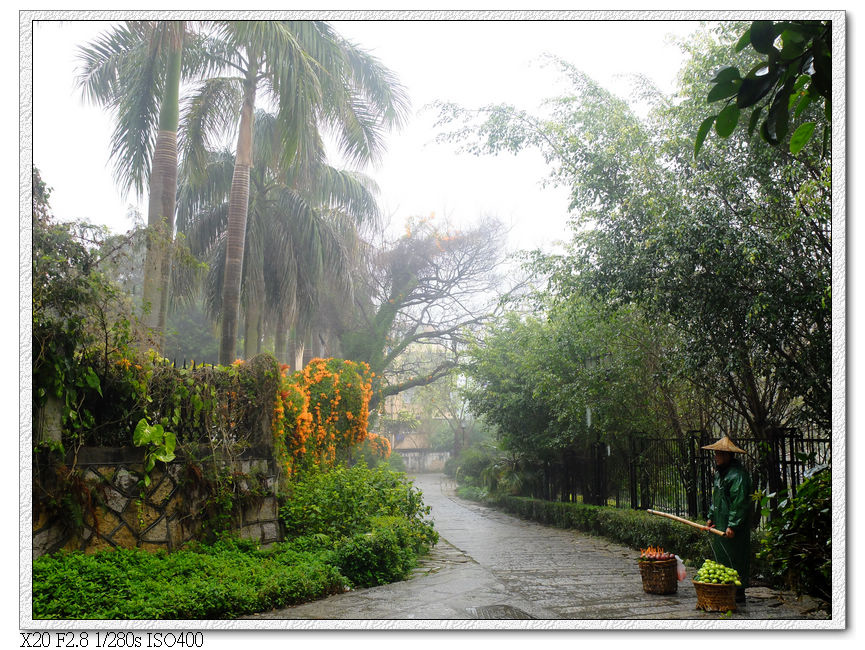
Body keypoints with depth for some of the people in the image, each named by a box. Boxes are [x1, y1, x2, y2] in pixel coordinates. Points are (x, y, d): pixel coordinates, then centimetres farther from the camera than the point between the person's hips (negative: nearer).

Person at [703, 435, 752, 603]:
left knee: (733, 557, -5)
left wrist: (733, 525, -22)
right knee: (721, 556, 12)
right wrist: (711, 517, 20)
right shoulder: (719, 472, 16)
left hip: (733, 526, -10)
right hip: (720, 523, 10)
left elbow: (739, 503, -21)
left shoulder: (737, 474, -17)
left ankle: (738, 593, 1)